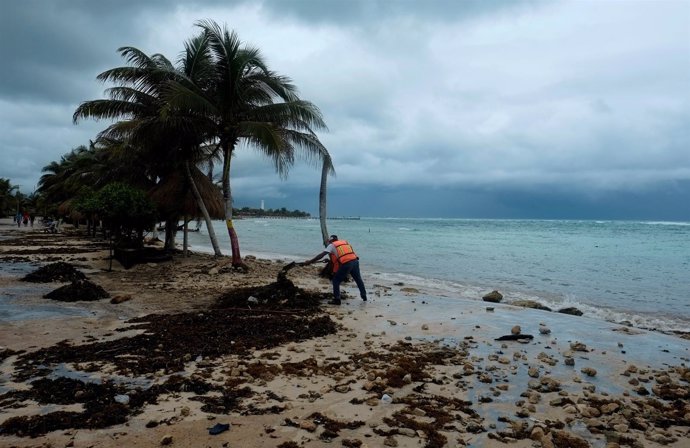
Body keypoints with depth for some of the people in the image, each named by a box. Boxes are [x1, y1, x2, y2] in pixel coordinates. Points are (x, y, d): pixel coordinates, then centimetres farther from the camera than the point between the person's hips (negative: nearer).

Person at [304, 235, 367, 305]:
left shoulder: (332, 245, 11)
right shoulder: (345, 242, 25)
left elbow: (321, 255, 5)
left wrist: (310, 261, 7)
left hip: (346, 264, -6)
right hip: (355, 261, 6)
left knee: (336, 280, 9)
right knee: (358, 279, 24)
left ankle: (336, 300, 7)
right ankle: (364, 296, 37)